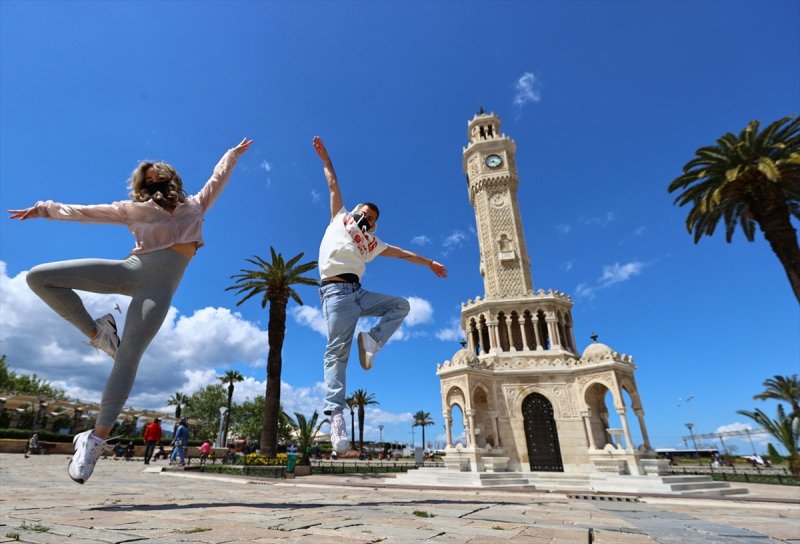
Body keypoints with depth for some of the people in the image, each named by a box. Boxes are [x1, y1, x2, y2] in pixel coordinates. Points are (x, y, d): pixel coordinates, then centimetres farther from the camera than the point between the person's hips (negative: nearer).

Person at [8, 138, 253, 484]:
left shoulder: (194, 205, 25)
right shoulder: (134, 208, 26)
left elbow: (218, 178, 34)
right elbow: (87, 212, 28)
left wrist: (234, 153, 42)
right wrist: (46, 209, 23)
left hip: (161, 284, -3)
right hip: (131, 268, 3)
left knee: (128, 359, -13)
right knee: (38, 277, -11)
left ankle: (97, 438, -9)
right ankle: (97, 332, 2)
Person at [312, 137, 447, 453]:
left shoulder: (372, 244, 25)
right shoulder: (340, 219, 17)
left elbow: (402, 254, 31)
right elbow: (333, 185, 25)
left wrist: (430, 263, 36)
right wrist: (324, 157, 32)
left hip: (359, 293, 6)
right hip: (336, 292, -5)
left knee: (401, 305, -1)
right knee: (337, 352, -15)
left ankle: (371, 341, -17)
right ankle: (336, 414, -20)